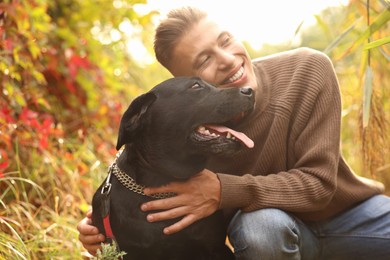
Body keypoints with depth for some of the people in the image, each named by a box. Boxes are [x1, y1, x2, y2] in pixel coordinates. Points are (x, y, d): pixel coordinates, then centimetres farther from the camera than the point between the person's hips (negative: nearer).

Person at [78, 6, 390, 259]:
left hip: (350, 210, 2)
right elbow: (157, 204, -6)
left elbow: (318, 182, -26)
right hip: (267, 223, -1)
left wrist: (224, 191, -40)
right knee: (259, 223, -38)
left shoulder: (309, 70, -23)